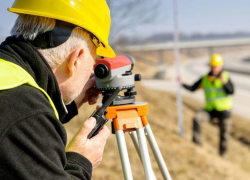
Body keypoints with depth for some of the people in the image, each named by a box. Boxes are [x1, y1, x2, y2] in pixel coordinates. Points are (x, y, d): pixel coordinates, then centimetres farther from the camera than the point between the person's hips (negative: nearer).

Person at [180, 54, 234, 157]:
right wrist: (182, 84, -21)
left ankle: (223, 154, 26)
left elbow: (231, 91, -18)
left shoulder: (226, 77, -8)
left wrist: (224, 82, -33)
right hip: (210, 109, 2)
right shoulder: (205, 79, -2)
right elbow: (192, 88, -5)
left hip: (224, 110, -1)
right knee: (197, 118, -26)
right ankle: (197, 142, -17)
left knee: (224, 134, 5)